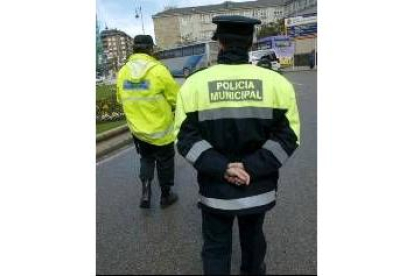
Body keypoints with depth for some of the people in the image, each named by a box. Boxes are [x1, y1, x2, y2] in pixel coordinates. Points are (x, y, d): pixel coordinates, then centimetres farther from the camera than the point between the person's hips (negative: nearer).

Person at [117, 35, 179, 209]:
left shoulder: (122, 72, -2)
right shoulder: (158, 70, -17)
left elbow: (121, 99, 7)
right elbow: (176, 98, -12)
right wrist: (170, 110, 9)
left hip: (137, 129, 4)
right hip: (161, 129, -4)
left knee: (146, 159, 25)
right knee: (164, 162, 15)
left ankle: (146, 190, 12)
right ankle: (166, 196, 30)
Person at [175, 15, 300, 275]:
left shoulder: (194, 83, -9)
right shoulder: (276, 82, -7)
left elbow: (187, 138, -13)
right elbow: (287, 136, -11)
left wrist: (221, 167, -17)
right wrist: (252, 167, -15)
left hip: (215, 187, -1)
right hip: (258, 186, 2)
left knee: (216, 246, 18)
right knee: (253, 234, 28)